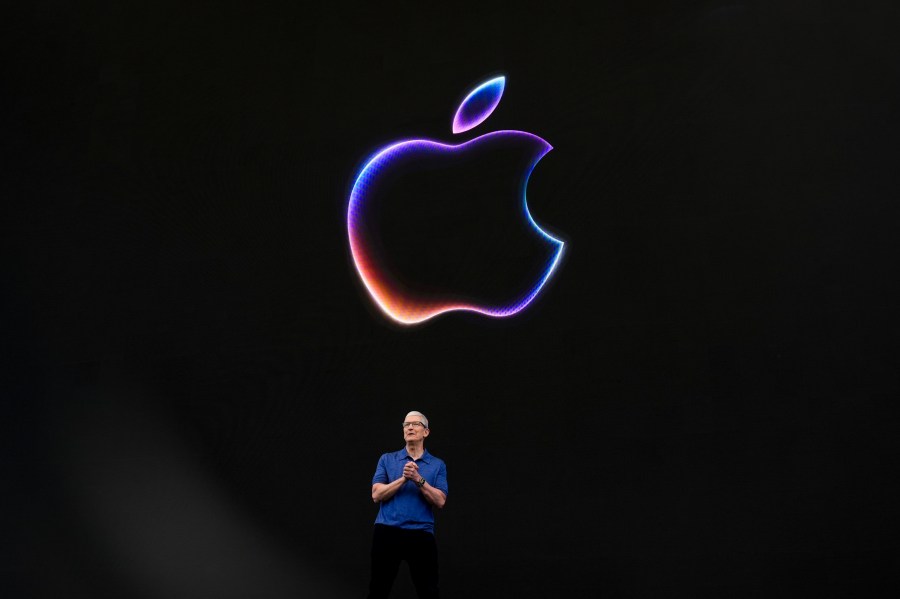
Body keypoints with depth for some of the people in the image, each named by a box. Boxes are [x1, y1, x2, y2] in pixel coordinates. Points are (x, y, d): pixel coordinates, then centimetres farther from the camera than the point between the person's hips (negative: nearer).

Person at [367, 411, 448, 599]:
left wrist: (419, 479, -15)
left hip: (421, 535, 0)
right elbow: (376, 495, -3)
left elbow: (439, 501, -4)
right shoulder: (387, 459, 8)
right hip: (387, 533, 0)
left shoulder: (438, 465, 8)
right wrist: (404, 478, -13)